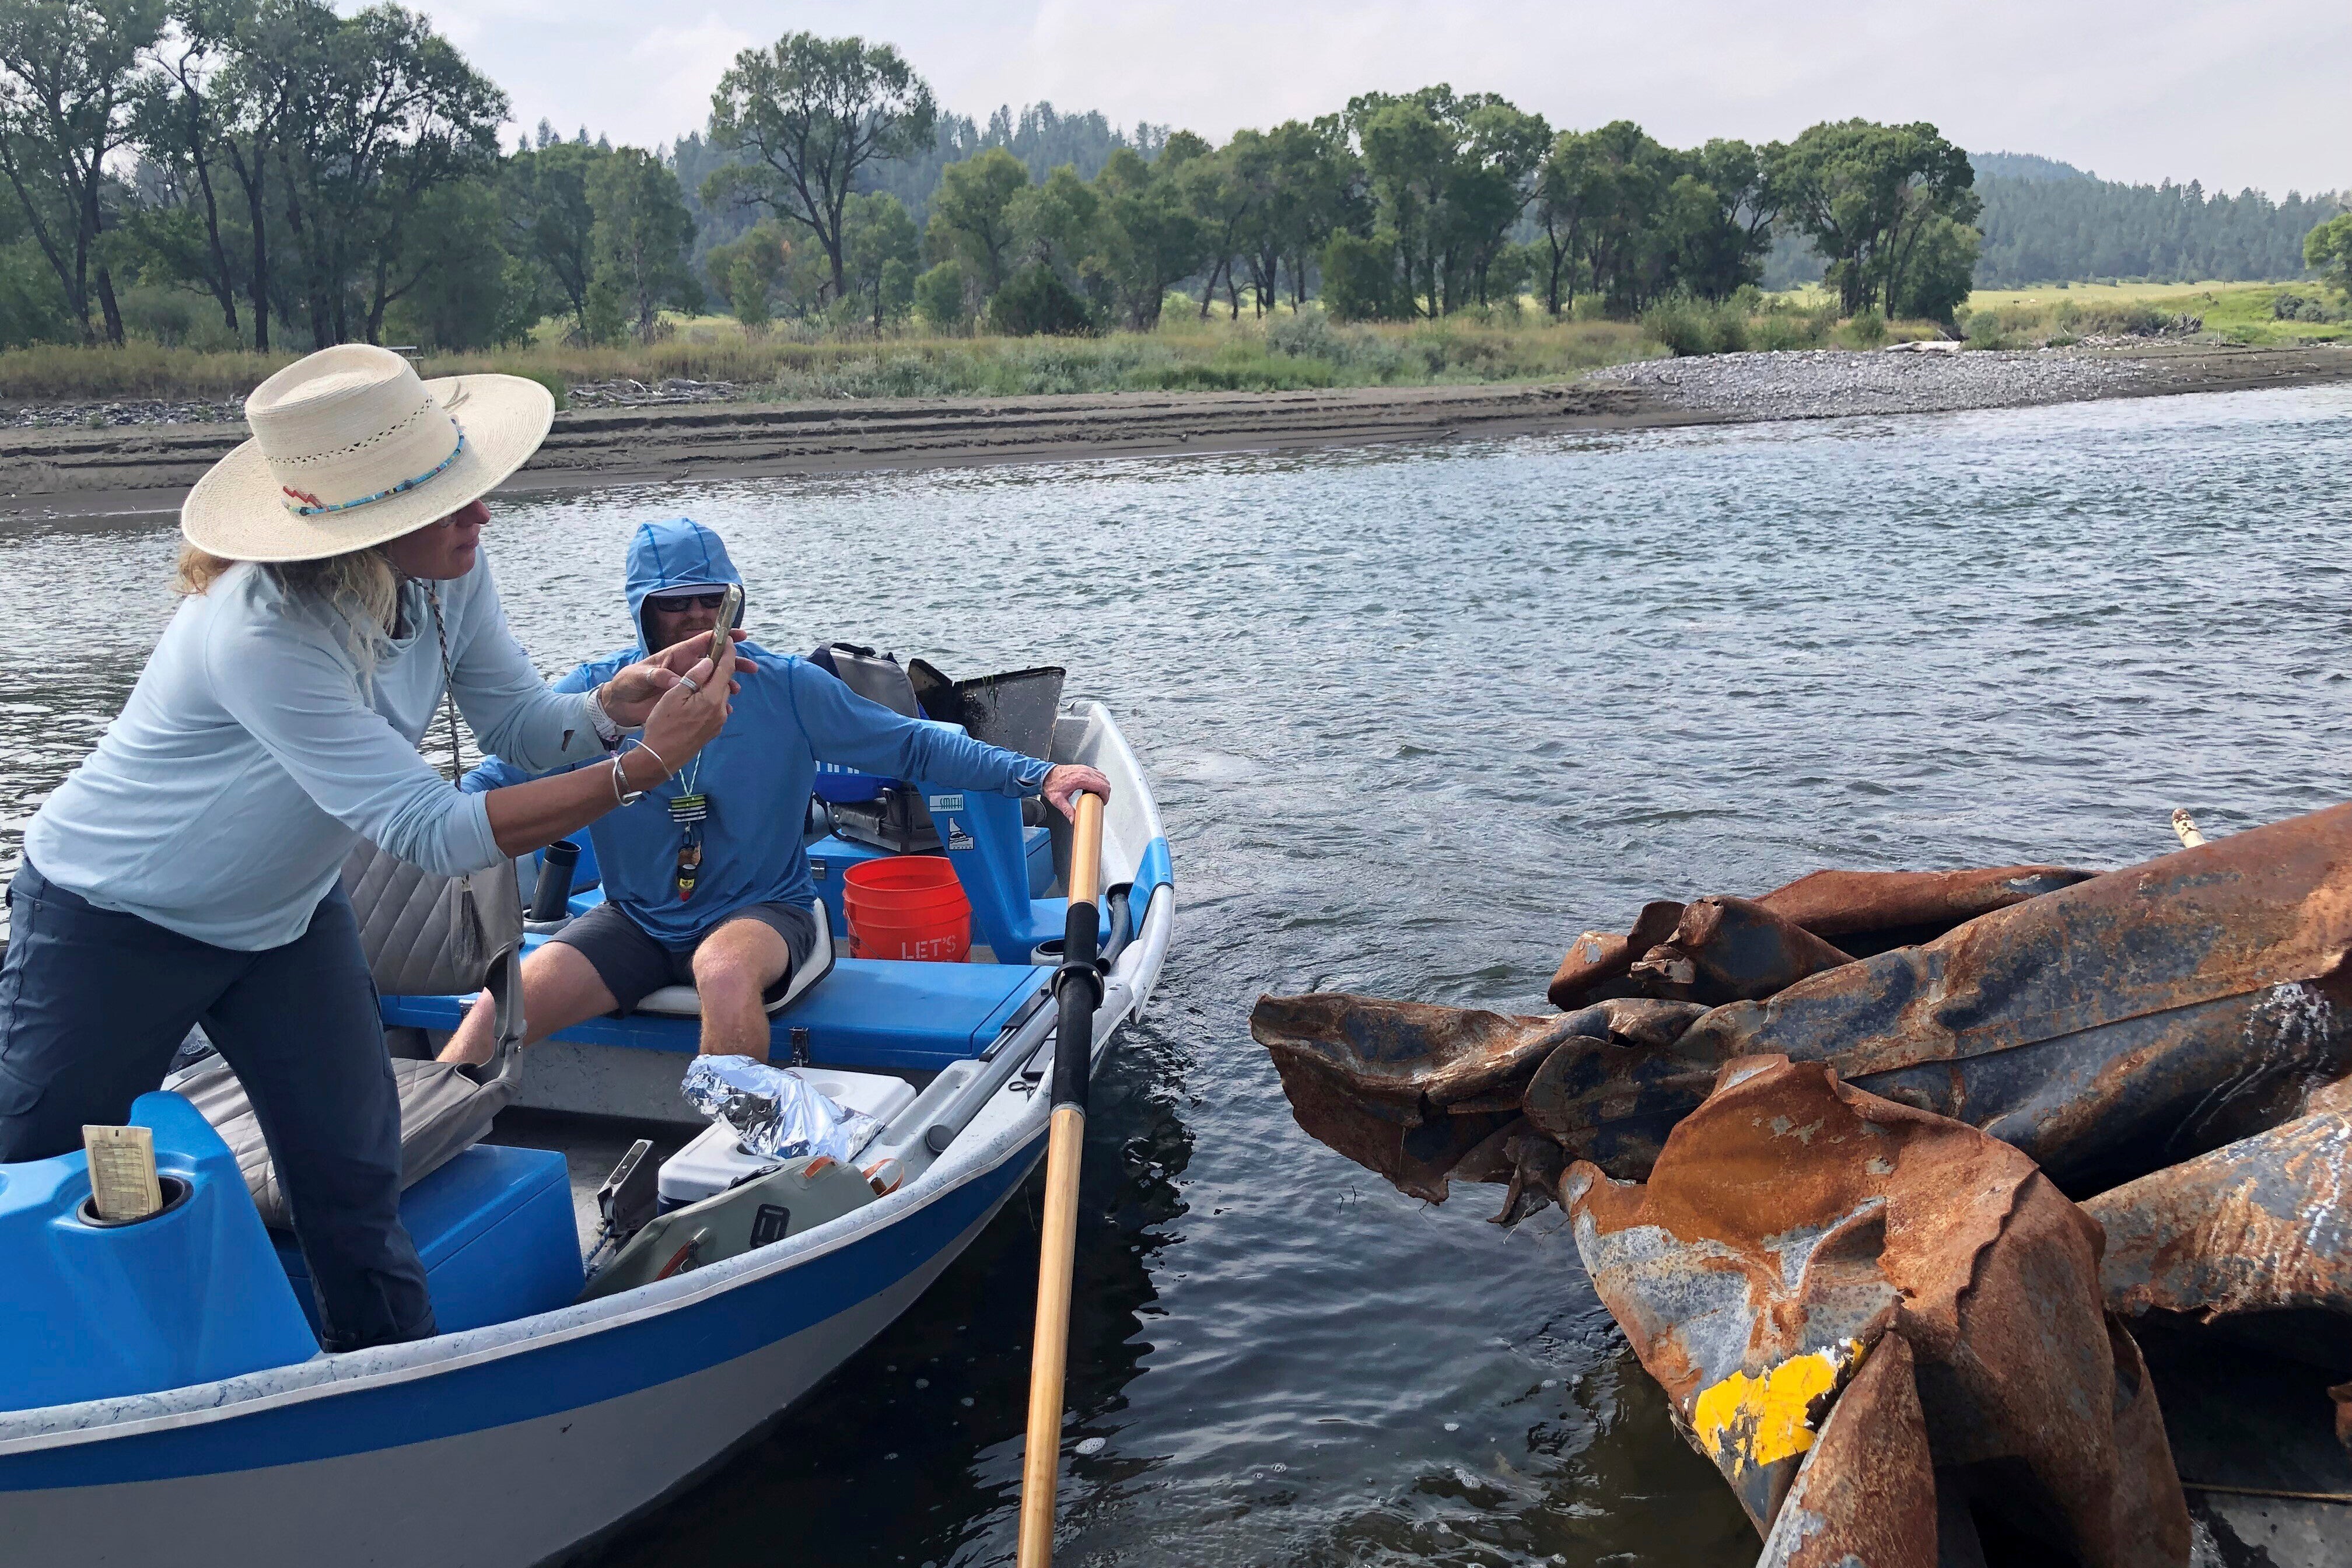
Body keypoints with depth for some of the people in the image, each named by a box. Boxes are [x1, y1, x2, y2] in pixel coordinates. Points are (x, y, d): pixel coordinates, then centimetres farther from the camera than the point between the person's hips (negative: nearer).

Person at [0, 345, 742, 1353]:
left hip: (286, 913, 6)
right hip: (112, 921, -6)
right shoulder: (263, 630, -38)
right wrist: (645, 764, -41)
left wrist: (617, 702, -30)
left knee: (354, 1177, 5)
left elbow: (519, 721, -8)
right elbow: (430, 831, -38)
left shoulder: (445, 576, -18)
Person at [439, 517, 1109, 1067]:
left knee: (724, 969, -37)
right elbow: (496, 781, 2)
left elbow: (913, 745, -3)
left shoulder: (789, 688, -5)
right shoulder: (592, 693, -1)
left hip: (761, 914, -2)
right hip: (634, 922, 3)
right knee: (497, 1012, -20)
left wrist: (1037, 775, -11)